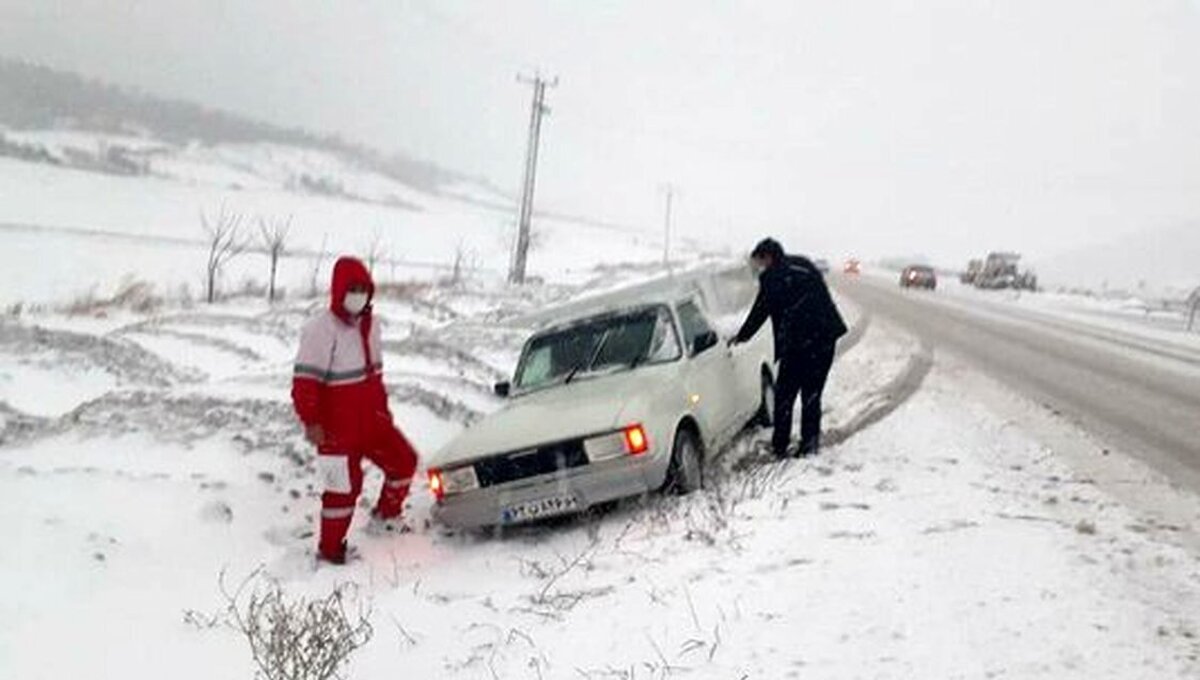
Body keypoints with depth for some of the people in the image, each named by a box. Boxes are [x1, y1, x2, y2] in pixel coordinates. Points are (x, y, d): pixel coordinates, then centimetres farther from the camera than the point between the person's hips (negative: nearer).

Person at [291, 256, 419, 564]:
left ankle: (387, 514, 30)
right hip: (337, 427, -8)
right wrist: (311, 421, -25)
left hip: (370, 420, 8)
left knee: (403, 460, 8)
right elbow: (305, 380, -21)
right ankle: (330, 548, 14)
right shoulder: (321, 329, -18)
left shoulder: (369, 324, 9)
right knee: (344, 484, -2)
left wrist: (383, 408, 21)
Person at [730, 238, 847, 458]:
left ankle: (779, 447, 6)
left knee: (784, 395, 5)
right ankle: (810, 444, 14)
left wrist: (741, 337, 13)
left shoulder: (772, 276, -3)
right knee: (812, 394, 15)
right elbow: (822, 299, 19)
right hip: (825, 337, 6)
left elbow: (760, 311, 0)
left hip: (798, 342, -6)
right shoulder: (804, 265, 16)